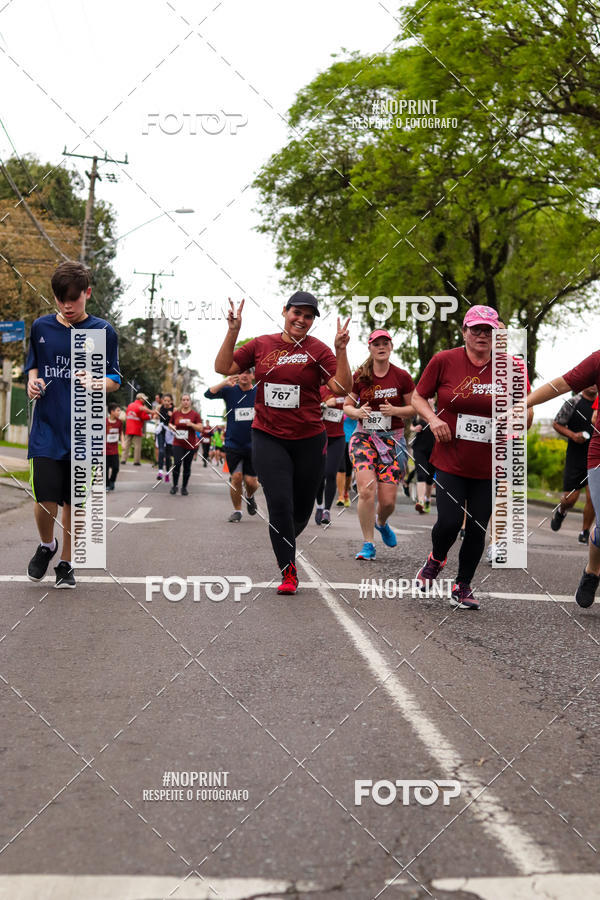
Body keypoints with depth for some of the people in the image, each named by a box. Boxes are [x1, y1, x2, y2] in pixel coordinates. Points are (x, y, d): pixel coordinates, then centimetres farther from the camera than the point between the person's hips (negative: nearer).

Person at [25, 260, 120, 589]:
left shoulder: (103, 330, 1)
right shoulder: (41, 327, 7)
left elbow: (115, 379, 2)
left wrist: (98, 383, -20)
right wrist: (32, 380, -2)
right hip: (47, 427, 1)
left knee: (73, 501, 6)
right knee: (46, 501, -8)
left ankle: (66, 563, 25)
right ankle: (46, 545, 23)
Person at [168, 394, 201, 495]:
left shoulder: (195, 414, 0)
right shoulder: (175, 413, 5)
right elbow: (170, 423, 20)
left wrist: (192, 424, -20)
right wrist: (172, 427, -3)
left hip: (190, 444, 0)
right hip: (178, 444, 0)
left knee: (187, 466, 5)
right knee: (177, 463, -15)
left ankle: (184, 487, 19)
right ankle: (175, 486, 1)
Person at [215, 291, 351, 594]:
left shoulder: (318, 350, -2)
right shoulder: (261, 344, 5)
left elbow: (342, 388, -11)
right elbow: (223, 368, 5)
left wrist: (341, 351, -22)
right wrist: (232, 332, -5)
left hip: (308, 440, 0)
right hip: (268, 438, 0)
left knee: (301, 508, 11)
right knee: (279, 504, -11)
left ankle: (285, 542, 43)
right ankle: (288, 573, 0)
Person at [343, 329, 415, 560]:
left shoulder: (401, 376, 0)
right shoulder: (359, 376, 2)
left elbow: (414, 407, 7)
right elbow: (347, 406, 10)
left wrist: (395, 410, -13)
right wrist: (357, 412, -12)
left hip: (393, 439, 0)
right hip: (364, 436, 0)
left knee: (388, 499, -2)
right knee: (366, 490, -18)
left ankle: (382, 522, 35)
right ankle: (367, 544, -4)